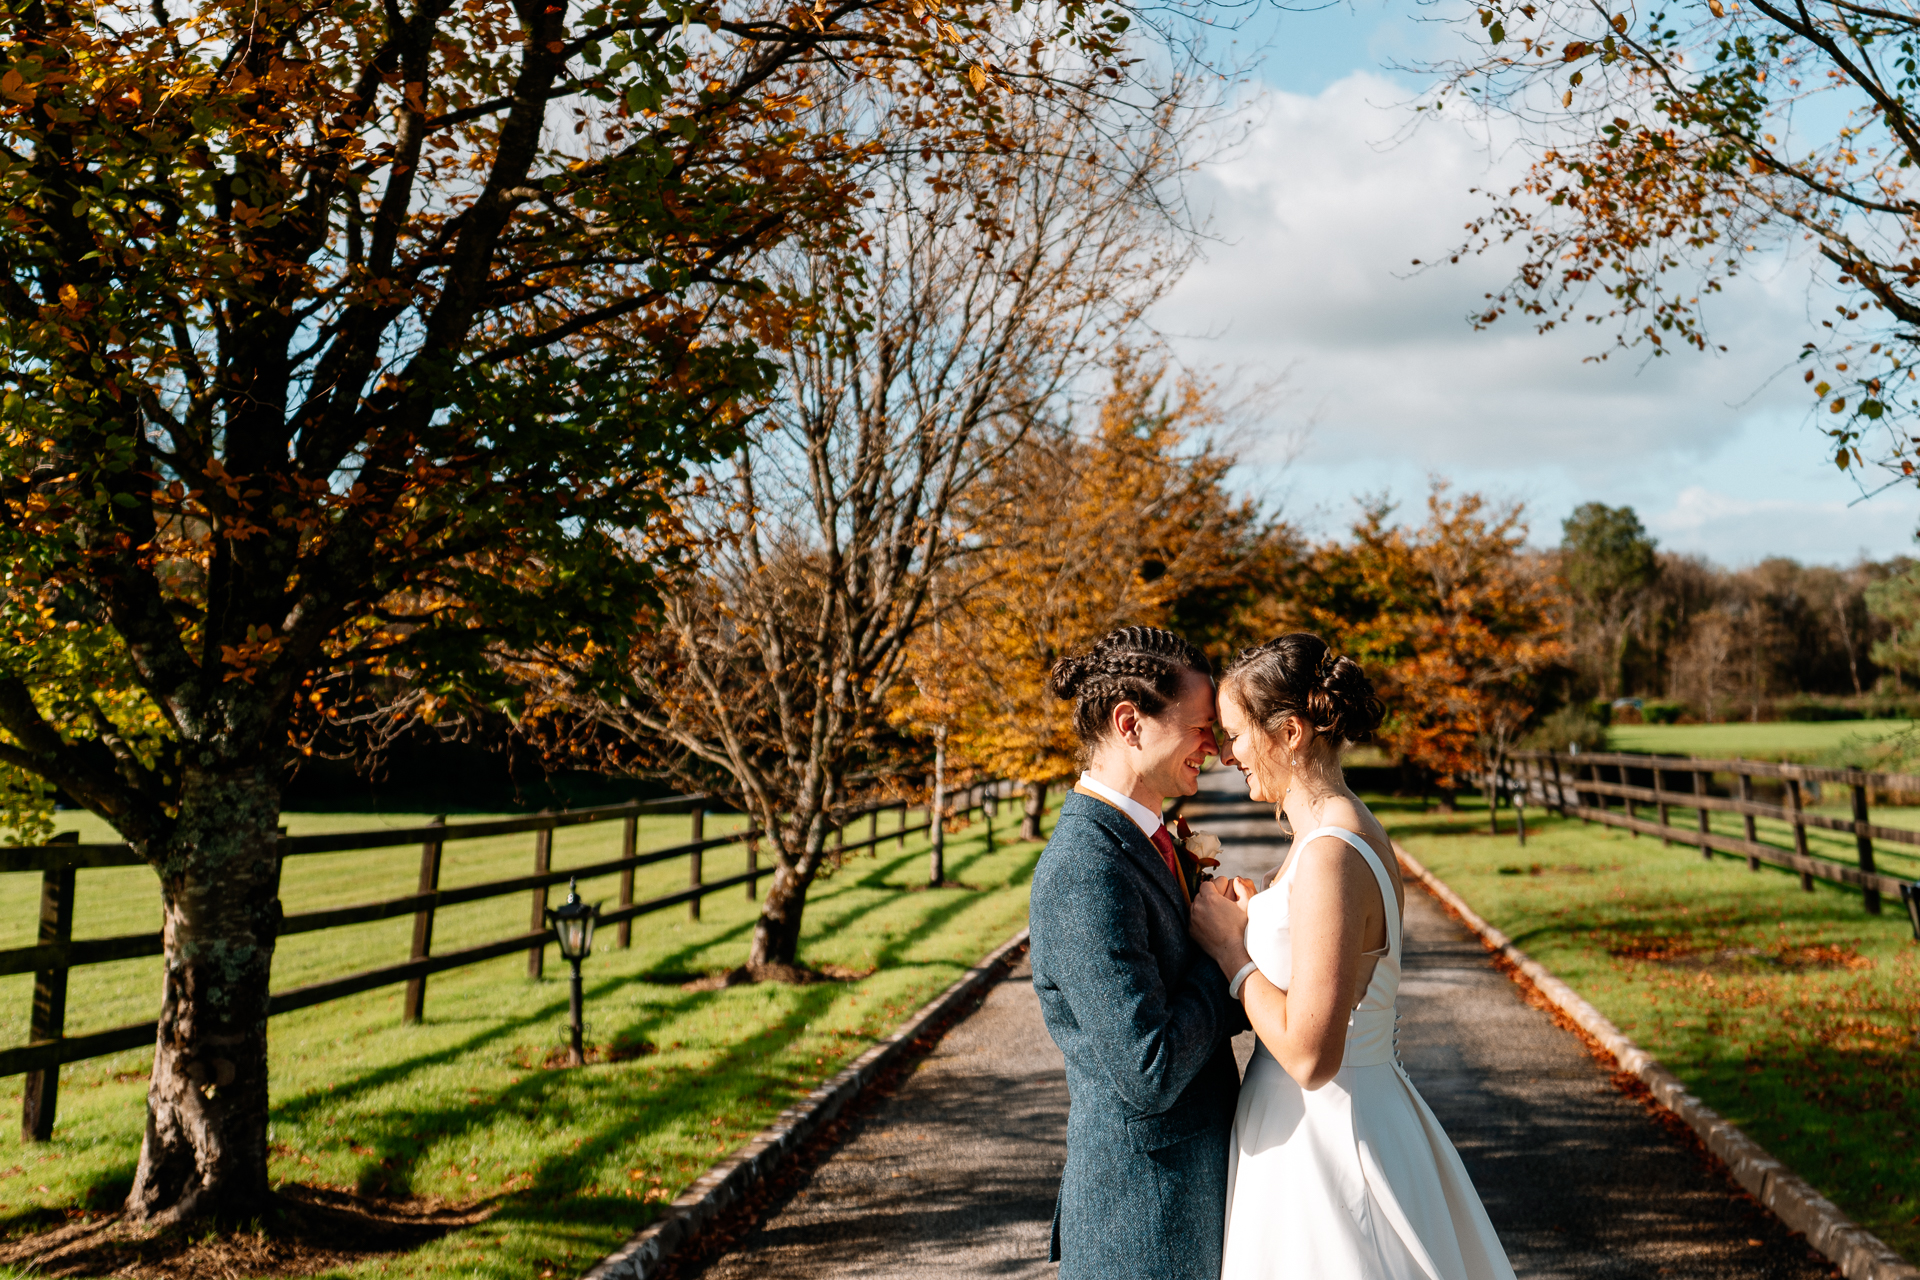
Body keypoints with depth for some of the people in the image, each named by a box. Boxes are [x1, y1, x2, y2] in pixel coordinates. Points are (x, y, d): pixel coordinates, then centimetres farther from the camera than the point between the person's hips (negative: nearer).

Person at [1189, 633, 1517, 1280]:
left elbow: (1310, 1054, -27)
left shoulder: (1331, 856, -24)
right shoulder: (1353, 829, 6)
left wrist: (1230, 950, -16)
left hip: (1325, 1142, -9)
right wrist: (1252, 920, 6)